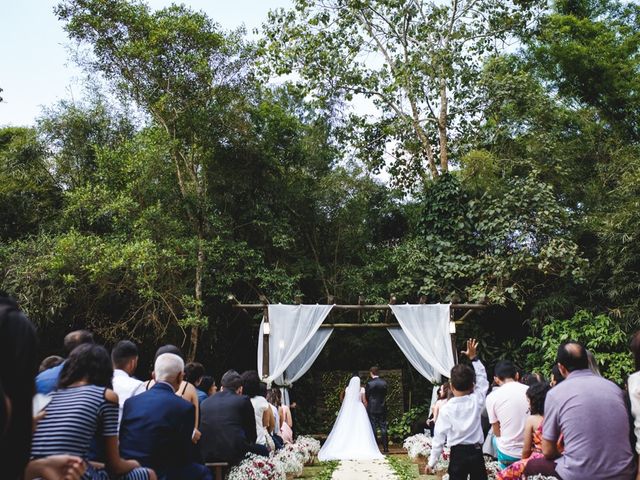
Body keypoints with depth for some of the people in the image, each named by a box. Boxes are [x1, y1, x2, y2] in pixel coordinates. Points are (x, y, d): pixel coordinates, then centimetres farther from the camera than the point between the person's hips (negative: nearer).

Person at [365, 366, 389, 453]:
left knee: (373, 428, 3)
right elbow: (385, 394, 10)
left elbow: (366, 396, -2)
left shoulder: (369, 384, -11)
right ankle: (385, 448, 7)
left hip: (372, 409, -3)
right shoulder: (384, 383, 0)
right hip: (382, 408, 3)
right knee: (383, 428, 7)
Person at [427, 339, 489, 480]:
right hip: (476, 453, 2)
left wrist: (432, 462, 2)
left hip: (458, 454, -2)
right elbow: (482, 379, 12)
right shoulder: (476, 401, -5)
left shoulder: (446, 409, -9)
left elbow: (439, 437, -6)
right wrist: (474, 357, 15)